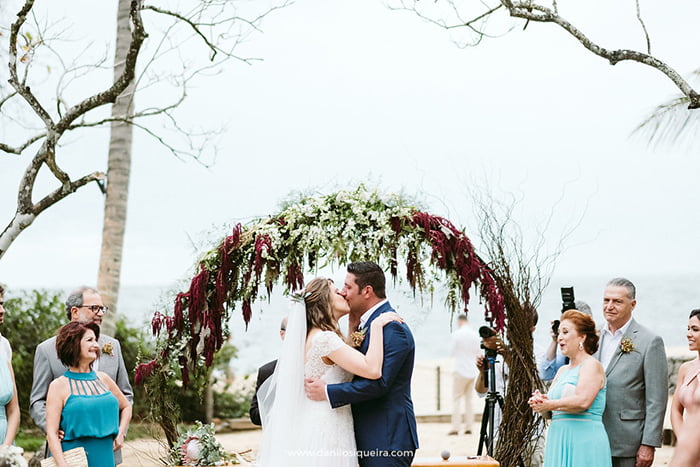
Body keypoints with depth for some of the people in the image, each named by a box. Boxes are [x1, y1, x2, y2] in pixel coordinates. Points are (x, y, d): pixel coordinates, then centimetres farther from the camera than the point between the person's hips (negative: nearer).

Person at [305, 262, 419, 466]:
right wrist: (353, 327, 4)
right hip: (369, 437, 10)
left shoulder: (392, 327, -16)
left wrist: (328, 392, -20)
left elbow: (378, 382, -24)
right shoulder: (367, 323, 15)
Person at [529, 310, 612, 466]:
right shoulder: (562, 370, 20)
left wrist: (550, 404, -12)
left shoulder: (591, 365, -5)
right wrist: (539, 400, -10)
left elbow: (583, 402, -20)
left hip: (584, 442, -8)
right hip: (559, 441, 8)